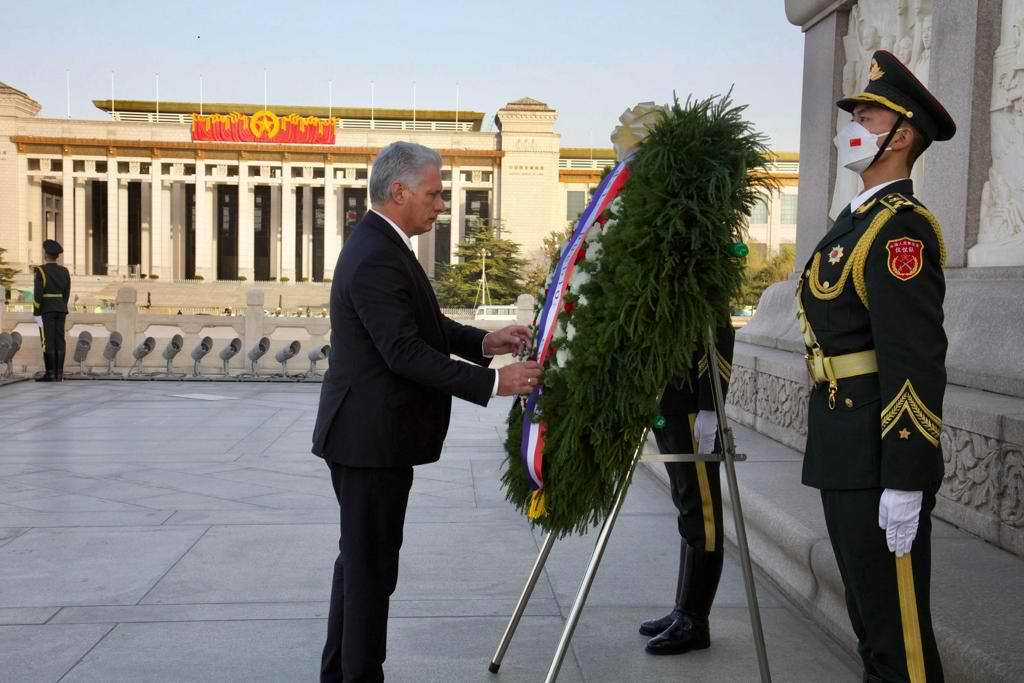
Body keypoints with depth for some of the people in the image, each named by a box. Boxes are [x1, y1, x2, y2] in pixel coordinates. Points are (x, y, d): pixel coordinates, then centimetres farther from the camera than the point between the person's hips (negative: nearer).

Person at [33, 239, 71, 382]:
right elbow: (66, 293, 10)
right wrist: (61, 310, 17)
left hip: (46, 310, -5)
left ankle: (50, 374, -6)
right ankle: (59, 374, 2)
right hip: (60, 309, 5)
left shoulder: (40, 271, -10)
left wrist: (37, 314, -12)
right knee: (59, 341, 4)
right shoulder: (64, 271, 7)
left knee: (47, 342, -4)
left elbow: (38, 294, -14)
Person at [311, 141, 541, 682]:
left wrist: (484, 342, 1)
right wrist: (493, 383, -26)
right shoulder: (376, 259, -21)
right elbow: (406, 352, -26)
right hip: (372, 438, -11)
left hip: (371, 434, 11)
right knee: (371, 564, 0)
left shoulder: (381, 244, 13)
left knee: (361, 558, 19)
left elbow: (424, 326, 15)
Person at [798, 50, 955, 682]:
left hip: (880, 457, -10)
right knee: (866, 604, 20)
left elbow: (916, 362, -21)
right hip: (844, 450, 10)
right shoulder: (859, 219, 16)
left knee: (895, 617, 0)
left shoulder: (901, 227, -15)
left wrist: (904, 482, -23)